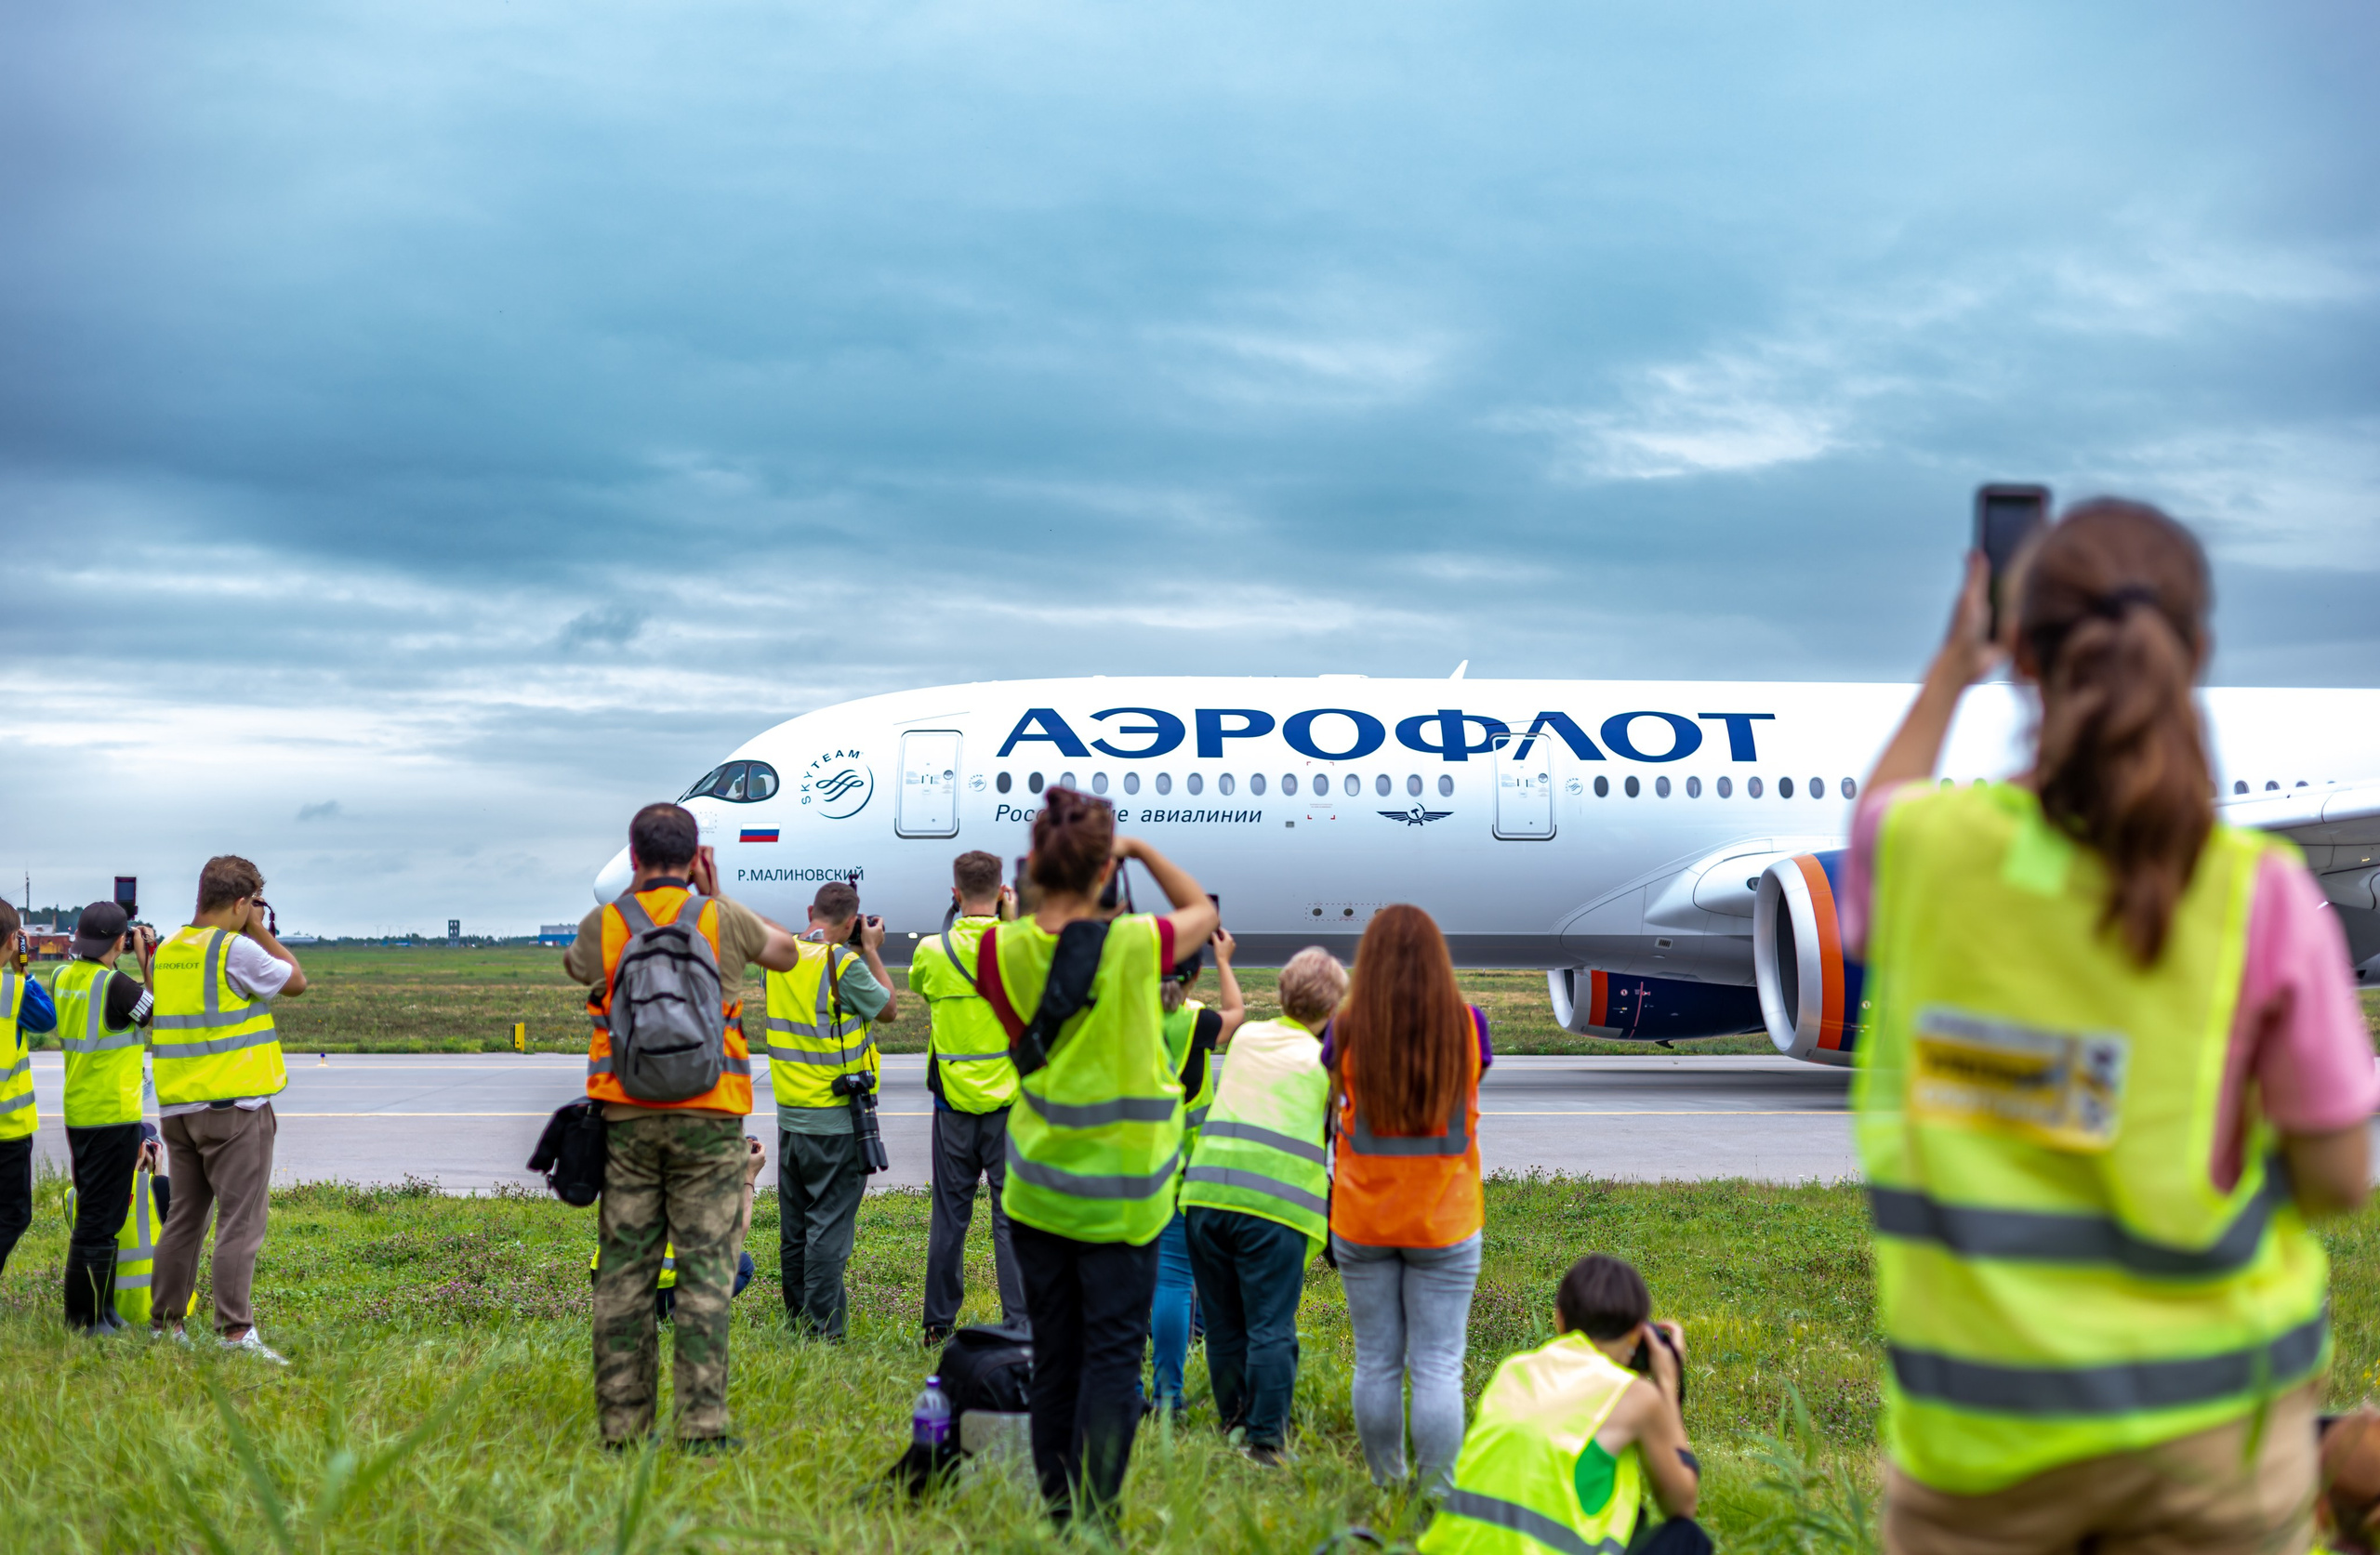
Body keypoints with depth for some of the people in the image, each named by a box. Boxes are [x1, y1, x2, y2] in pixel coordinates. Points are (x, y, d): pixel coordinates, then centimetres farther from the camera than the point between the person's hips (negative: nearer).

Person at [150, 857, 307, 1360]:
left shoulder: (168, 949, 10)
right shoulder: (236, 948, -13)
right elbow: (296, 981, -2)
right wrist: (260, 931, 4)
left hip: (177, 1106, 8)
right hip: (234, 1107, -7)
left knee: (183, 1218, 15)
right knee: (239, 1222, -6)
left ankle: (165, 1324, 20)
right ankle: (235, 1332, -11)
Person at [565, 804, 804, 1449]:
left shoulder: (604, 924, 1)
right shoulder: (722, 921, -1)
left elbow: (574, 965, 25)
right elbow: (785, 951, 19)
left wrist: (635, 891, 24)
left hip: (626, 1119, 1)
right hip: (707, 1119, -1)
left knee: (623, 1273, 6)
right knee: (705, 1272, 0)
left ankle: (621, 1425, 7)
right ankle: (702, 1425, -5)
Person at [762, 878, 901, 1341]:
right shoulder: (845, 964, -15)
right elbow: (889, 1009, 0)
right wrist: (872, 951, 8)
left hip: (790, 1116, 6)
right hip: (837, 1121, -6)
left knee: (794, 1230, 14)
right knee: (829, 1228, -3)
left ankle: (795, 1325, 23)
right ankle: (823, 1334, -3)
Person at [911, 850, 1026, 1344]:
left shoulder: (933, 950, -5)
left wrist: (955, 919, 17)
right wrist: (1013, 919, 12)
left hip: (954, 1100, 2)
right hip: (1010, 1102, -2)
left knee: (949, 1215, 10)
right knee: (1012, 1217, 1)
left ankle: (938, 1325, 18)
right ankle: (1019, 1325, -1)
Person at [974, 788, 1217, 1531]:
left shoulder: (1001, 949, -9)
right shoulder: (1135, 945, -16)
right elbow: (1203, 911, 6)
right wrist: (1141, 849, 10)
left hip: (1038, 1185, 3)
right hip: (1121, 1191, -3)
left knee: (1053, 1357, 13)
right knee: (1113, 1353, 2)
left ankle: (1058, 1516, 18)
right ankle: (1095, 1517, -1)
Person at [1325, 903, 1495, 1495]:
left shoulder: (1347, 1030, -7)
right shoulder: (1467, 1025, -6)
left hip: (1362, 1219, 1)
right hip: (1444, 1223, -1)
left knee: (1376, 1363, 10)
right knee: (1439, 1367, 1)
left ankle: (1386, 1489, 16)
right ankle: (1437, 1496, -1)